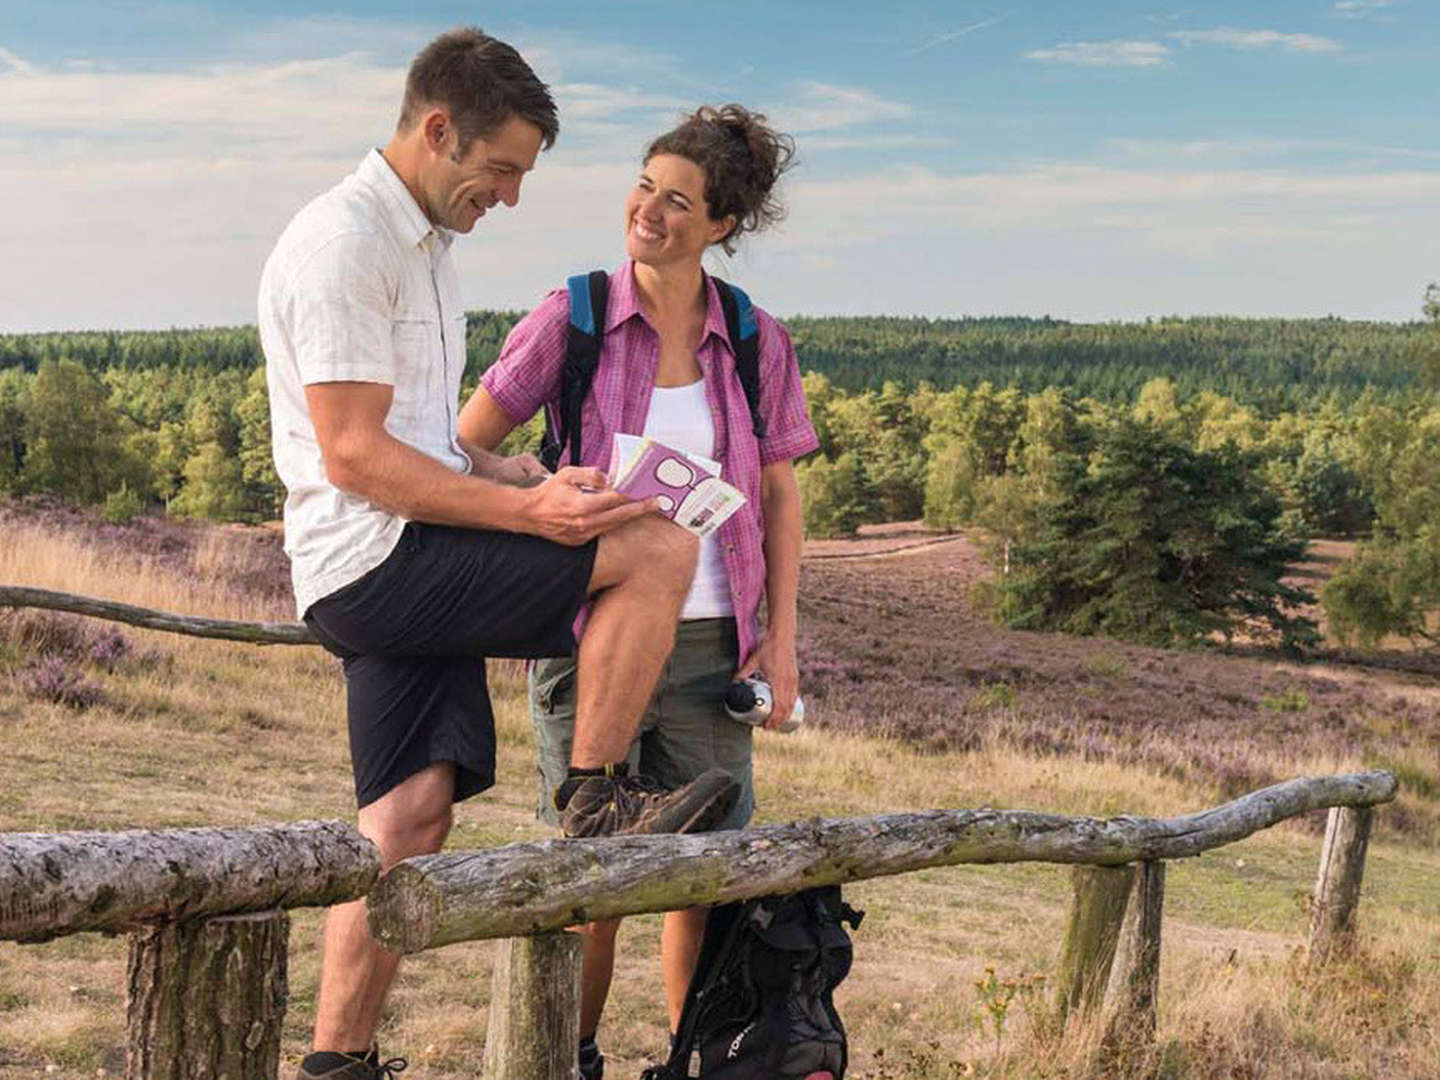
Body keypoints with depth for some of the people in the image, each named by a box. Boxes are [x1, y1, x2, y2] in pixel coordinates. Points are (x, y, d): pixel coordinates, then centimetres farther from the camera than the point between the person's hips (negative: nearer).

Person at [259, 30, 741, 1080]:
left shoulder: (421, 242, 21)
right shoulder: (343, 243, -11)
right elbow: (355, 455, -18)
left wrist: (501, 469, 9)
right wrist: (525, 511, -21)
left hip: (406, 575, 10)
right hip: (373, 560, -10)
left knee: (413, 812, 4)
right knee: (660, 549, -15)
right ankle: (597, 793, -5)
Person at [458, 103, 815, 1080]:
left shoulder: (757, 345, 3)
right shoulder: (572, 320, -3)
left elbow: (779, 497, 9)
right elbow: (461, 451, 2)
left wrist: (781, 638, 4)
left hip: (710, 642, 2)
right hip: (593, 634, -2)